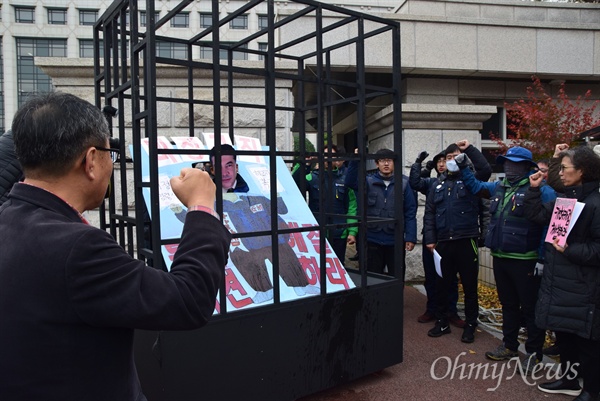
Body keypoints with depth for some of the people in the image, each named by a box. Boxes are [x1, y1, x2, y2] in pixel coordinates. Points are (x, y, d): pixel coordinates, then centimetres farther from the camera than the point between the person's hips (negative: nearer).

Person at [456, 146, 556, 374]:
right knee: (508, 304, 19)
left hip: (525, 261, -7)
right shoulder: (499, 188, 11)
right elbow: (475, 186, 27)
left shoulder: (540, 190, -11)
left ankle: (534, 353, 19)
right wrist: (463, 167, 14)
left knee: (530, 308, 5)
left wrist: (543, 258, -18)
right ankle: (509, 346, 33)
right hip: (500, 258, 7)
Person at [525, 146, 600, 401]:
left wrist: (571, 250, -24)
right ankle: (568, 379, 35)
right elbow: (536, 216, 7)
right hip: (557, 281, 8)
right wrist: (534, 190, 1)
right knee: (563, 332, 19)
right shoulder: (563, 199, 10)